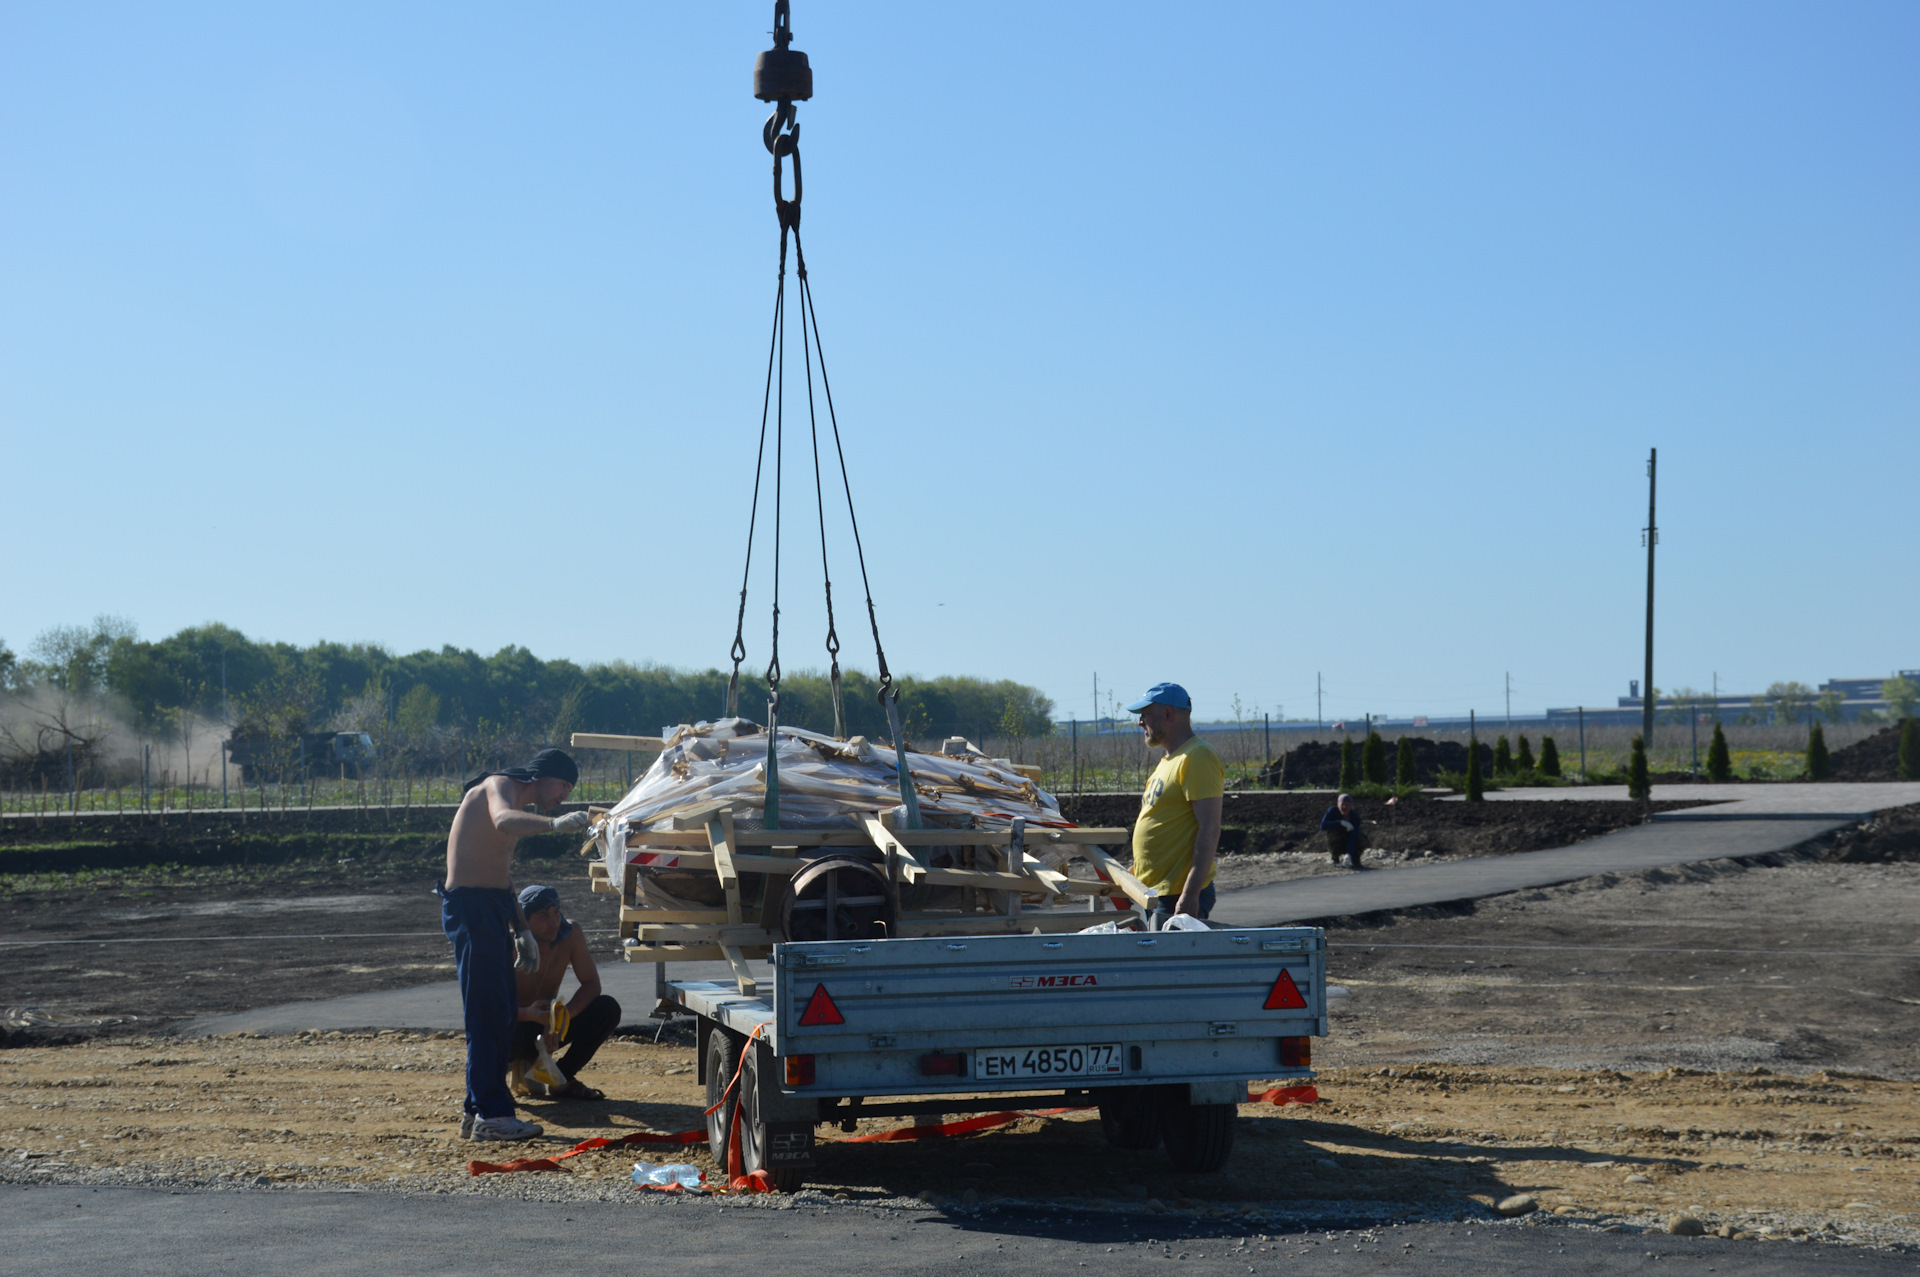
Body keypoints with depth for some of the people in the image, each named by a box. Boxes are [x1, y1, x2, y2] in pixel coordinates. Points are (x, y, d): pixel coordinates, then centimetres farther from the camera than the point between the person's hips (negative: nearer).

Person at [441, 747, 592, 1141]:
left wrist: (522, 932, 29)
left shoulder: (520, 809, 23)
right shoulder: (499, 785, -7)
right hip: (470, 905, -10)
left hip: (493, 907, 10)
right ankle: (489, 1114, -10)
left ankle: (478, 1109, 19)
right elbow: (503, 820, -33)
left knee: (504, 1012, 12)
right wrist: (554, 824, -49)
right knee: (487, 1013, -11)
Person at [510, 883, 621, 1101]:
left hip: (549, 1023, 4)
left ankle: (562, 1079, -5)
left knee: (607, 1009, -19)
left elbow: (591, 984, -12)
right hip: (516, 1025, -4)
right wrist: (529, 1014, -47)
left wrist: (562, 1016, -30)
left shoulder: (570, 934, -16)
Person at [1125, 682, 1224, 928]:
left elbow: (1209, 830, -20)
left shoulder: (1197, 758, -13)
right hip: (1154, 892, 10)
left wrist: (1190, 894, -25)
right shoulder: (1168, 760, 18)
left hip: (1179, 895, -10)